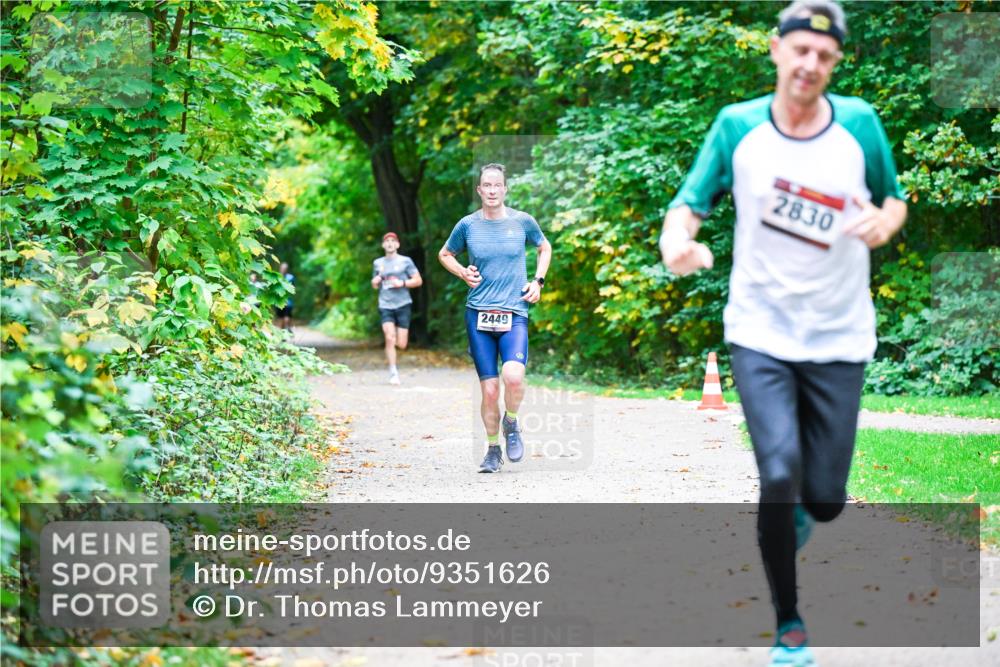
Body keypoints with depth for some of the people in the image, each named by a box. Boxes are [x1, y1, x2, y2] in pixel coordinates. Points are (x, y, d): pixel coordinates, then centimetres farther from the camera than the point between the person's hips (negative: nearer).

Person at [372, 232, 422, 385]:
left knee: (401, 344, -3)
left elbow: (418, 280, 3)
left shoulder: (405, 261, 5)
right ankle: (393, 373, -11)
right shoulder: (377, 263, 14)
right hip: (385, 305, 1)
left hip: (402, 305, -1)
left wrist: (402, 283, -11)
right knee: (390, 338, -17)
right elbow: (375, 285, 25)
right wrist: (375, 282, 1)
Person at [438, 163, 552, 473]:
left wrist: (538, 280, 8)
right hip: (478, 315, 1)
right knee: (489, 389, 0)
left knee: (513, 376, -25)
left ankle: (511, 423, 5)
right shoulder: (468, 225, 3)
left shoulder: (522, 221, 2)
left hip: (514, 314, -1)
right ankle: (493, 450, 19)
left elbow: (544, 248, 22)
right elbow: (444, 255, 21)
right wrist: (463, 273, 2)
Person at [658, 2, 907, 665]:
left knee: (824, 501, 3)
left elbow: (894, 200, 10)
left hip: (839, 338, 1)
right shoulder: (737, 126, -5)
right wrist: (678, 241, -27)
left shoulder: (860, 123, -3)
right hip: (760, 332, -1)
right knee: (780, 473, -18)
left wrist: (885, 219, -15)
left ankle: (790, 515, 43)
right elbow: (690, 202, -3)